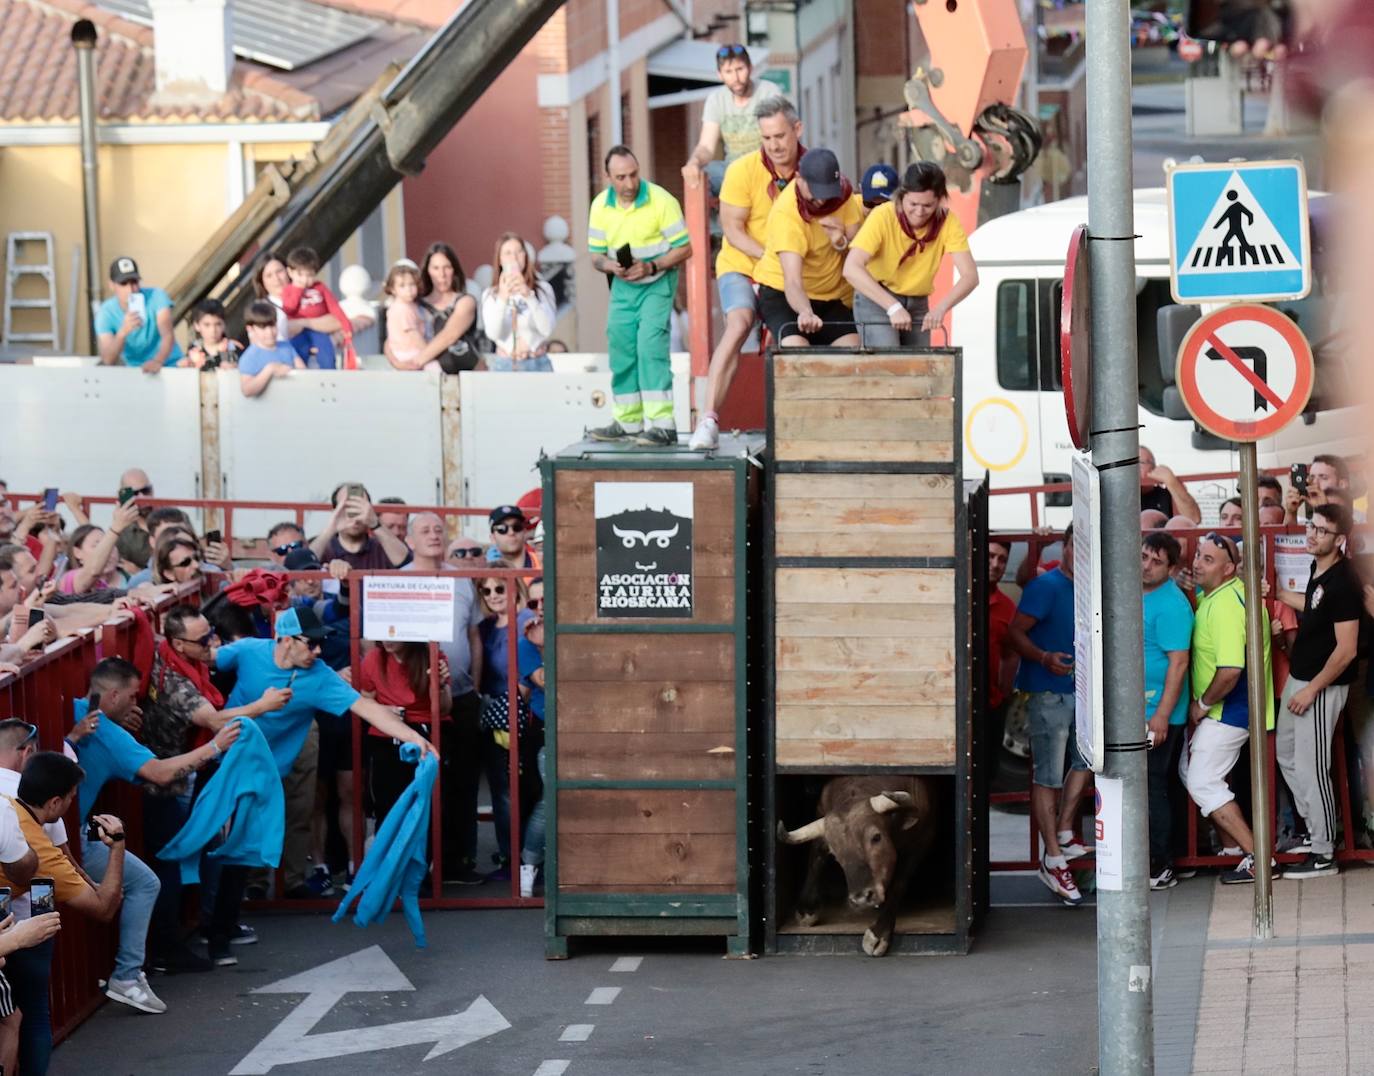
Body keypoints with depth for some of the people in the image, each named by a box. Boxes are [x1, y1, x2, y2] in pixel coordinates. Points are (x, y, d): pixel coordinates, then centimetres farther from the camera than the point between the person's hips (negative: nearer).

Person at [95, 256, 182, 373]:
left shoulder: (156, 296, -11)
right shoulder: (106, 313, -9)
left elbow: (167, 335, -24)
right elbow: (108, 360, -19)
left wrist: (157, 361, -44)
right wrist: (123, 332, -37)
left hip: (168, 367, -2)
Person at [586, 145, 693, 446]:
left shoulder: (661, 201, -16)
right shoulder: (601, 205, -1)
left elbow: (684, 248, -11)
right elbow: (596, 254, 6)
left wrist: (651, 267, -24)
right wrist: (610, 266, -17)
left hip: (657, 283, -6)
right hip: (622, 286, 6)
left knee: (650, 346, -18)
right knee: (621, 350, 8)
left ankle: (662, 425, -20)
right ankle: (628, 422, 21)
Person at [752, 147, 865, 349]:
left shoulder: (842, 191, -9)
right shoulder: (785, 213, -27)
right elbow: (792, 281, -37)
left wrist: (841, 242, -28)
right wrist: (805, 312, -58)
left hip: (832, 295, 5)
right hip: (781, 293, -5)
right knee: (796, 347, -31)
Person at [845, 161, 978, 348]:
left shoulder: (947, 222, -15)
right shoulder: (883, 217, -23)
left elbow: (970, 276, -20)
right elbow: (851, 268, -33)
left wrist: (941, 308, -39)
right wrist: (893, 307, -41)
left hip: (918, 304, 4)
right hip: (876, 299, -4)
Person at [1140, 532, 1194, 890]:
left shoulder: (1170, 604, -16)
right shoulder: (1141, 597, 12)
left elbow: (1178, 662, -20)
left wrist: (1162, 715, -23)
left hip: (1159, 713, -9)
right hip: (1140, 710, 9)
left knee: (1154, 787, -6)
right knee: (1160, 787, 13)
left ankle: (1160, 868, -2)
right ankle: (1161, 863, 19)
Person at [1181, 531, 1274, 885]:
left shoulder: (1226, 606, -25)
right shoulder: (1213, 595, 8)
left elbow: (1230, 670, -33)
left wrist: (1203, 703, -18)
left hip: (1229, 710, -10)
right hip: (1219, 708, 10)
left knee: (1202, 782, -8)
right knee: (1189, 771, 18)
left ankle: (1255, 858, -5)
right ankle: (1232, 846, 27)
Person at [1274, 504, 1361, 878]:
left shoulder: (1343, 583, -22)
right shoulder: (1319, 570, 6)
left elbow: (1346, 650, -23)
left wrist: (1311, 690, -19)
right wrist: (1277, 594, 29)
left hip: (1322, 686, -10)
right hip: (1299, 679, 10)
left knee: (1311, 768, -4)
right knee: (1287, 753, 21)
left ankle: (1324, 855, 4)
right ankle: (1314, 829, 32)